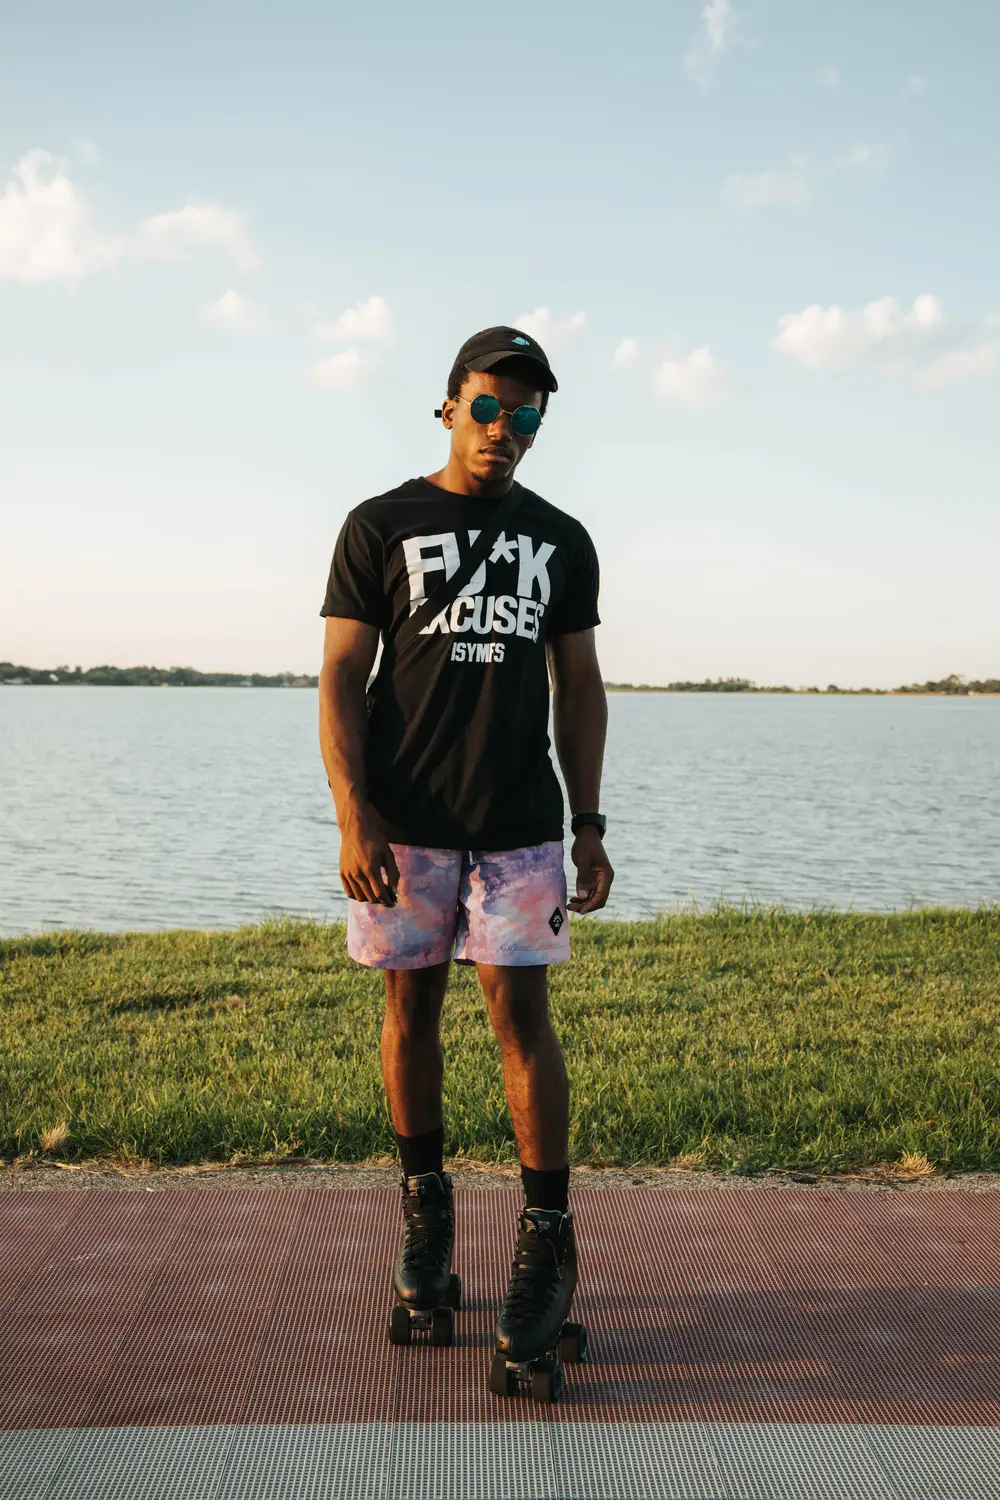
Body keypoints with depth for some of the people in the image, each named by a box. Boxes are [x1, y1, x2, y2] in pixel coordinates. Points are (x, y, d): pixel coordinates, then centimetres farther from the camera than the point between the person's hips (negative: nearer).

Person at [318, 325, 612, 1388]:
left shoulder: (560, 541, 10)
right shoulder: (380, 527, 3)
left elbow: (579, 689, 12)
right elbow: (341, 678, -2)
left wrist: (589, 826, 5)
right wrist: (353, 817, -12)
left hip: (520, 822, 1)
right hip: (404, 821, 0)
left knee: (520, 1013, -4)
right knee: (411, 1006, 7)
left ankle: (548, 1239, 5)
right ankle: (425, 1203, 24)